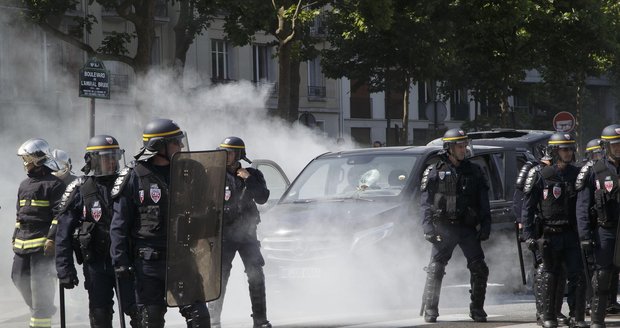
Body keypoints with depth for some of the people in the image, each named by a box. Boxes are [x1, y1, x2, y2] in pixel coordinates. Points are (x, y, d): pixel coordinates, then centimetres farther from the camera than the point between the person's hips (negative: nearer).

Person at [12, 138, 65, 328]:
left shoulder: (54, 184, -7)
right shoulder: (24, 185, 20)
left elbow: (59, 214, -13)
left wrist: (52, 238, -20)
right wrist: (15, 238, 22)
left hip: (43, 244, -8)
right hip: (23, 242, 8)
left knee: (41, 283, -8)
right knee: (19, 278, 9)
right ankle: (41, 310, 26)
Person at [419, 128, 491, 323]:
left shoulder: (474, 171, 10)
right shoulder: (434, 172, 1)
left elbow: (483, 203, 11)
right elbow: (425, 203, -2)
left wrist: (485, 226, 2)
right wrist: (428, 227, -12)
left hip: (468, 227, 2)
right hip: (443, 228, -2)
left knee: (479, 268, -3)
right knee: (435, 269, -2)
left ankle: (477, 309, 8)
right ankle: (430, 310, 5)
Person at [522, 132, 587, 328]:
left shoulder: (576, 174, 7)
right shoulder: (540, 175, -2)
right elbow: (528, 207, -2)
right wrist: (528, 235, -8)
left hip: (572, 235, 2)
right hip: (549, 235, -2)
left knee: (577, 275, -5)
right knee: (550, 276, 5)